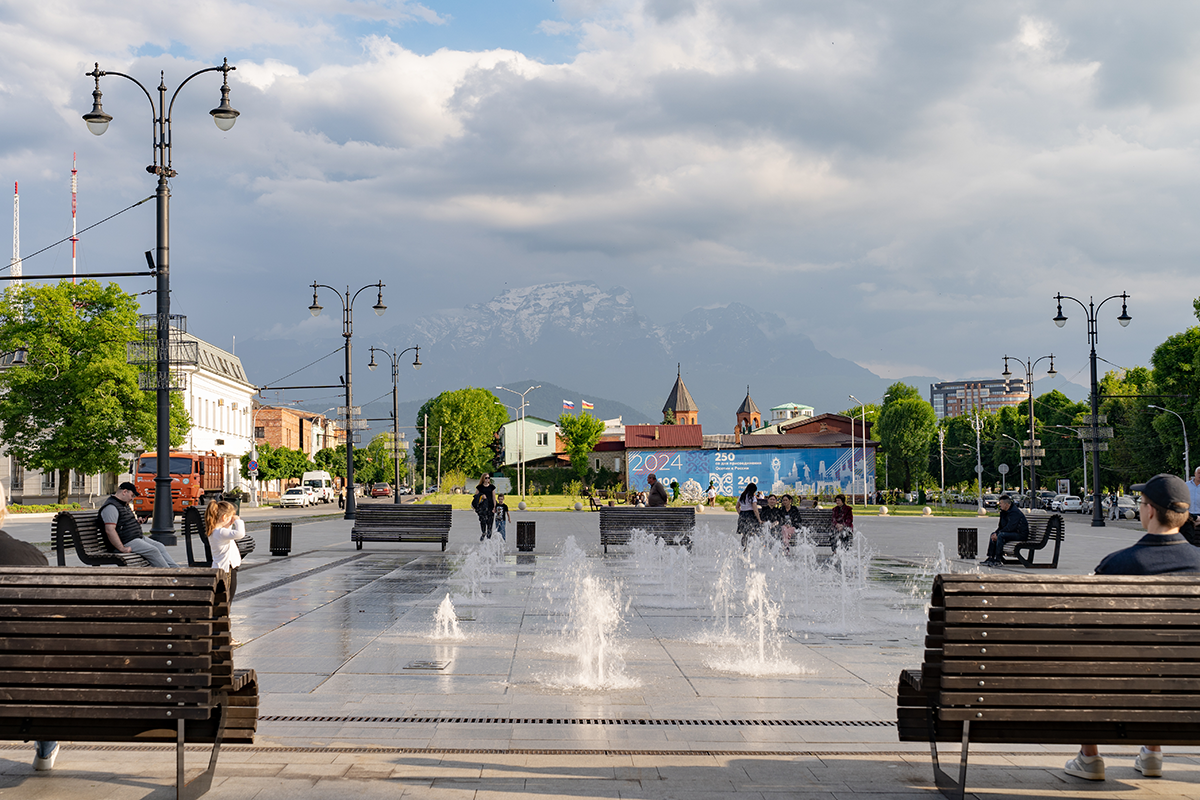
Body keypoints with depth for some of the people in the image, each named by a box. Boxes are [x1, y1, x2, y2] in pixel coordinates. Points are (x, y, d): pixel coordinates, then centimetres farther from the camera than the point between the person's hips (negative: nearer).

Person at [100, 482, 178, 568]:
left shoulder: (124, 504, 19)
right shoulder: (111, 507, -16)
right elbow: (110, 530, -26)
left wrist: (137, 521, 12)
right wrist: (122, 548, -27)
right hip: (127, 542, -11)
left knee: (160, 546, -1)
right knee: (153, 551, -20)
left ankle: (175, 568, -6)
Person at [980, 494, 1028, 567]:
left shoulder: (1014, 512, -20)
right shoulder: (1004, 512, 11)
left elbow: (1010, 527, -26)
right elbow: (1001, 526, 14)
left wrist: (997, 534, -19)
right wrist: (996, 533, -6)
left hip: (1021, 534, -10)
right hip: (1013, 533, 10)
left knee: (1001, 535, -29)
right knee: (993, 535, 7)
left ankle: (998, 560, -27)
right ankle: (990, 557, 2)